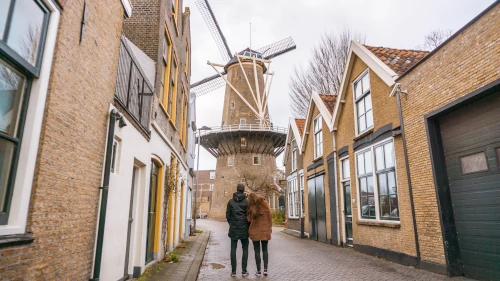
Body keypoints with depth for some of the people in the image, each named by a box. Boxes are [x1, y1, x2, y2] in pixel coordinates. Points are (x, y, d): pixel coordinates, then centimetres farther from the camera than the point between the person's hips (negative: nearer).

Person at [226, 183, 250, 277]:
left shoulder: (231, 201, 1)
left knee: (233, 249, 7)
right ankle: (244, 270, 8)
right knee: (245, 249, 8)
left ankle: (233, 271, 8)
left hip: (234, 228, 1)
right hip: (244, 228, -1)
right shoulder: (246, 201, -5)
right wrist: (248, 226, 10)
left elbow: (228, 215, 3)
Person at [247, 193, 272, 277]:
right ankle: (265, 269, 7)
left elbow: (249, 219, -8)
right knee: (265, 250, 16)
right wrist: (270, 228, 7)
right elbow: (270, 217, -1)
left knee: (257, 251, 8)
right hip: (265, 231, 2)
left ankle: (258, 271, 10)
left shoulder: (251, 208, -8)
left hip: (255, 232, -2)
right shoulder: (265, 205, -4)